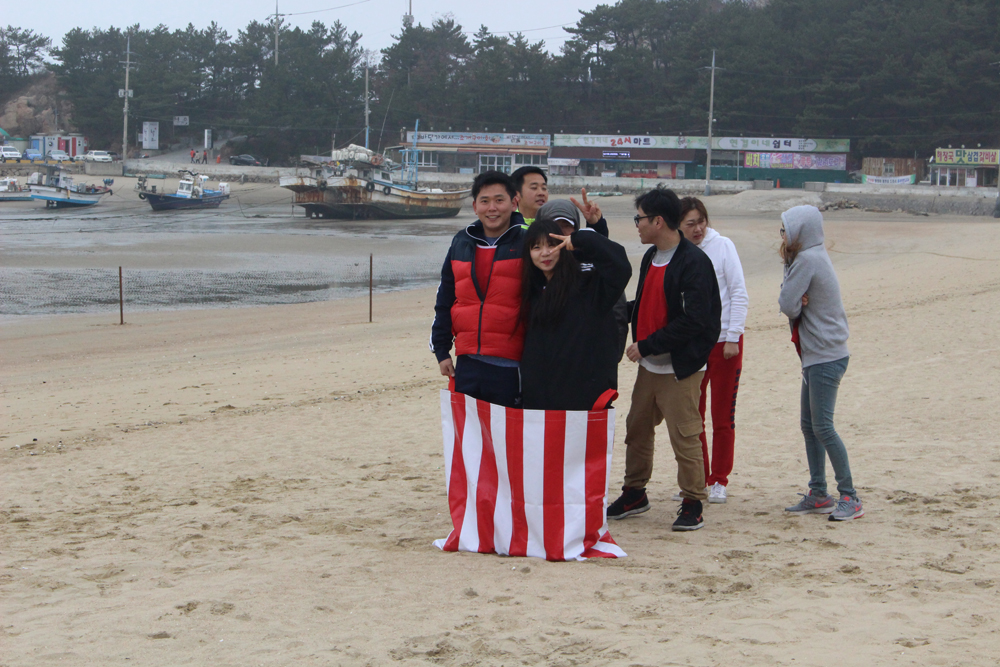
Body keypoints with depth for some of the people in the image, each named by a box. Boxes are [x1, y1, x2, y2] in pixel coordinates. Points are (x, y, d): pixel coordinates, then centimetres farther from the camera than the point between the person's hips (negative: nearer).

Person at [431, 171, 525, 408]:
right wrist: (441, 350, 15)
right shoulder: (461, 243, 12)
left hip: (509, 366, -4)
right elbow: (444, 302, 19)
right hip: (468, 364, 4)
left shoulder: (527, 244, -1)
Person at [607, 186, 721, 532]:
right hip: (649, 365, 9)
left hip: (681, 368, -9)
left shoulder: (694, 263, -17)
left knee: (684, 436, -4)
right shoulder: (651, 257, 12)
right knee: (636, 428, 14)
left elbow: (692, 322, -22)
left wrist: (647, 346, -19)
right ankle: (634, 493, 28)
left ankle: (692, 504, 7)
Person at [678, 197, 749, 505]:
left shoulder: (722, 246, -4)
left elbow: (739, 294, -4)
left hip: (724, 341, -2)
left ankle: (718, 481, 14)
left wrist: (732, 338, -9)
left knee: (723, 417, 4)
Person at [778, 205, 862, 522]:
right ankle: (818, 495, 17)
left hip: (825, 356, -10)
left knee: (822, 426, -8)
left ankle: (850, 497, -4)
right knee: (809, 424, 12)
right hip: (817, 355, 10)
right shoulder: (815, 257, 14)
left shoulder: (807, 260, -16)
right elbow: (792, 304, 9)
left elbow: (788, 305, -17)